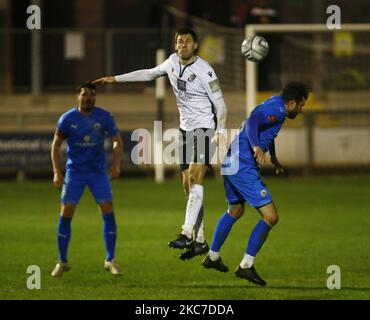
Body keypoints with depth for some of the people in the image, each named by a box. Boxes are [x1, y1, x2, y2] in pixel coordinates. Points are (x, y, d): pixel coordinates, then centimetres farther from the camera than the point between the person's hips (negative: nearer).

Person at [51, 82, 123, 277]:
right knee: (65, 214, -5)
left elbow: (117, 141, 6)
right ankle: (62, 262, 8)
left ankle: (110, 260, 0)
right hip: (74, 172, -1)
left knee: (108, 211, -10)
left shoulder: (104, 117, -5)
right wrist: (57, 172, -5)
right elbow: (56, 145, 3)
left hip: (98, 172, 1)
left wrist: (115, 166, -6)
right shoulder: (67, 119, -7)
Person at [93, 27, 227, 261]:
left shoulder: (204, 70, -15)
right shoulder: (173, 62, 7)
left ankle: (187, 234, -29)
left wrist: (220, 130, -26)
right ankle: (200, 241, 10)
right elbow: (149, 74, 23)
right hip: (186, 129, 8)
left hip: (205, 129, -8)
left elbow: (219, 103, -13)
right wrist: (116, 79, 26)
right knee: (188, 186, 6)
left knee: (195, 177, -22)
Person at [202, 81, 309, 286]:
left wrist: (273, 158, 50)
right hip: (243, 168, -11)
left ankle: (212, 256, 42)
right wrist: (256, 147, -49)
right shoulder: (277, 110, -14)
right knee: (270, 217, -8)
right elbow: (253, 121, -33)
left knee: (235, 211, 31)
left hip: (230, 164, 11)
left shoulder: (276, 103, 17)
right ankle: (246, 266, -6)